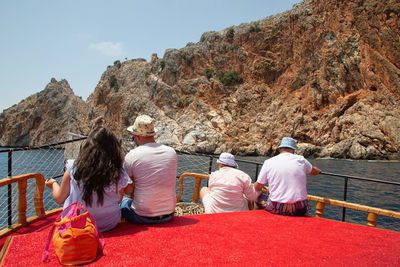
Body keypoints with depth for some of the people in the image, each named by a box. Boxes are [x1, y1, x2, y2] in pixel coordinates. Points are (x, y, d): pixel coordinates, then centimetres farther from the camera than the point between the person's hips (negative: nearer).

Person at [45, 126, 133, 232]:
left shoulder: (73, 169, -17)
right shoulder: (119, 175, -18)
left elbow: (59, 199, -3)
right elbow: (118, 200, -2)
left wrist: (53, 183, 17)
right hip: (109, 225, 0)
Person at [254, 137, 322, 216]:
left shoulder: (268, 162, -2)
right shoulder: (301, 160, 1)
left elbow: (257, 188, 5)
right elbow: (315, 172, 22)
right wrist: (318, 171, 46)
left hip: (276, 209, -1)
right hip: (299, 210, 2)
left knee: (258, 197, 26)